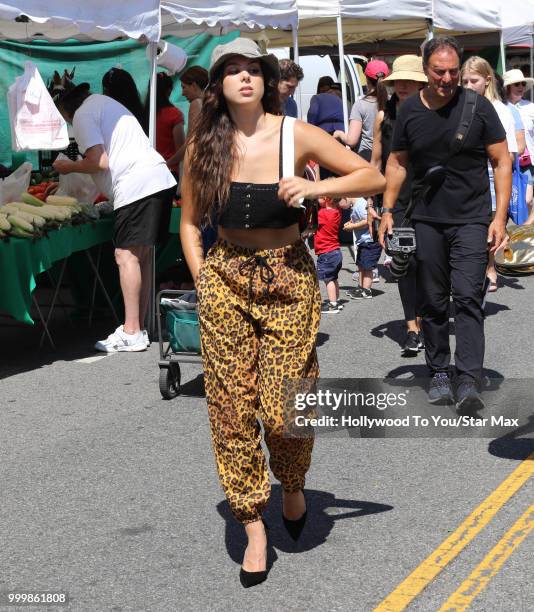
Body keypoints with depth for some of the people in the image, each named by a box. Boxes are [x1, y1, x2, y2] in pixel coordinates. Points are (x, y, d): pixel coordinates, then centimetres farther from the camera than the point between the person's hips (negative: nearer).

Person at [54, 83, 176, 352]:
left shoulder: (82, 114, -3)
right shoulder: (104, 101, 27)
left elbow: (99, 161, -13)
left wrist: (69, 166, 4)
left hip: (136, 186, -10)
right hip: (161, 180, 10)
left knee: (126, 255, -7)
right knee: (141, 255, 12)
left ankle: (131, 333, -6)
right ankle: (138, 328, 17)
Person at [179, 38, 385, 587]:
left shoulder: (295, 135, -5)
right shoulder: (203, 146, 1)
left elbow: (373, 177, -3)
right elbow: (189, 223, 10)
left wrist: (315, 187, -18)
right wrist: (203, 284, 1)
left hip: (289, 279, -2)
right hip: (226, 279, 2)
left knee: (284, 409, -6)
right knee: (232, 409, 1)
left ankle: (292, 486, 28)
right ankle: (253, 528, 16)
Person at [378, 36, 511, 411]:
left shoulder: (478, 107, -3)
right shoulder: (409, 111, 4)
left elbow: (502, 162, 0)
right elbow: (397, 163, 14)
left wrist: (500, 216, -8)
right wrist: (388, 211, 6)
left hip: (471, 220, -3)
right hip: (427, 221, 3)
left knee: (467, 297, -13)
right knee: (433, 302, 8)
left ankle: (469, 383, -16)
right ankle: (440, 374, 21)